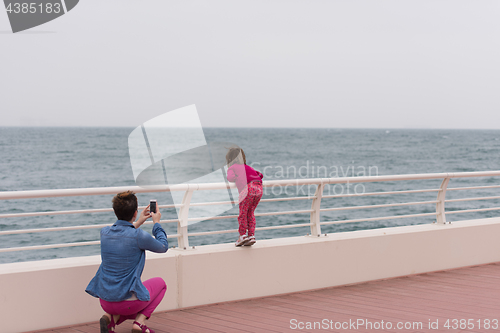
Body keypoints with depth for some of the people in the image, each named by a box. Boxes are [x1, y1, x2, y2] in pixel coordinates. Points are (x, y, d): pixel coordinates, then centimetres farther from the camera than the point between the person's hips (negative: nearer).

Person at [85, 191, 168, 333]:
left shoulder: (104, 232, -1)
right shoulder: (139, 236, -17)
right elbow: (163, 247, 3)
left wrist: (137, 223, 28)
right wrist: (156, 223, 16)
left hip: (105, 301, 5)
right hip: (127, 302, -5)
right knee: (160, 283, 23)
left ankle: (110, 317, 6)